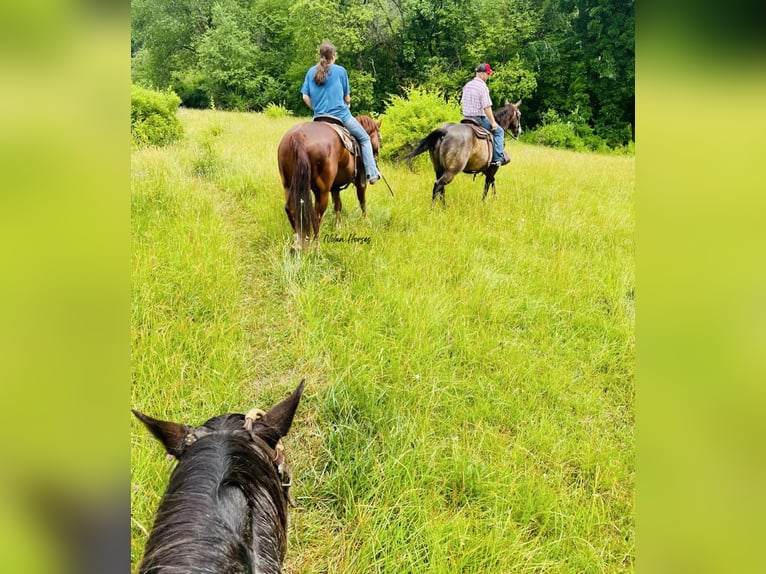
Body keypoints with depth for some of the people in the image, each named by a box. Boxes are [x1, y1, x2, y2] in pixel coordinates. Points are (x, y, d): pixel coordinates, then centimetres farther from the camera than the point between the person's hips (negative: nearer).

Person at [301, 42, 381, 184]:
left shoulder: (311, 71, 7)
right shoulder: (340, 70, -1)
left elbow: (305, 97, 4)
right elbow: (347, 97, 2)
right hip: (341, 116, -3)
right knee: (364, 139, 12)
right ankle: (372, 174, 3)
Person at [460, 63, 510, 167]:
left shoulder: (467, 85, 9)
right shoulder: (483, 87, -16)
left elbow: (462, 102, 18)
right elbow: (487, 108, -19)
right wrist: (493, 122, -12)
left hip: (467, 118, 9)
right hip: (479, 118, -9)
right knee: (499, 131, 3)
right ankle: (498, 158, -7)